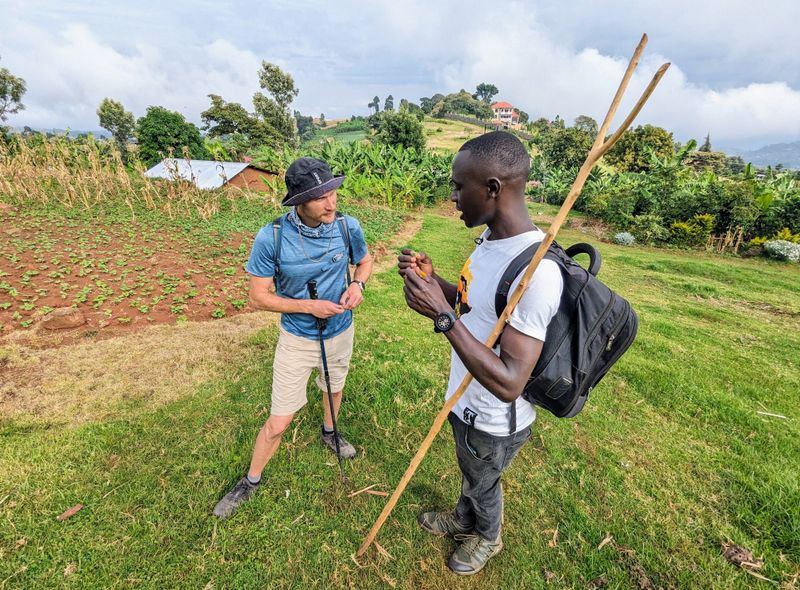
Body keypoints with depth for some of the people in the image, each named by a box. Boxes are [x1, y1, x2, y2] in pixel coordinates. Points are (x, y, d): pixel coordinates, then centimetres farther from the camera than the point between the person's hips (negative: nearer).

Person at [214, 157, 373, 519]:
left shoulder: (348, 227, -16)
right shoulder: (271, 237, -24)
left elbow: (365, 260, 4)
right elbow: (258, 297, -16)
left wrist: (358, 284, -17)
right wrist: (309, 306, -26)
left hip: (341, 333, 4)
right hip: (296, 339, -3)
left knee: (334, 389, 29)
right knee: (278, 421, 5)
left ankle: (329, 433, 62)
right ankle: (250, 482, 34)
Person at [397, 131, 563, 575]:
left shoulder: (536, 271, -36)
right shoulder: (490, 237, -6)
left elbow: (508, 384, -34)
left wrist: (442, 315, -37)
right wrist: (432, 279, -9)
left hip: (494, 422, -7)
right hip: (466, 400, 7)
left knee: (481, 484, 25)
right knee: (469, 473, 34)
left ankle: (487, 539, 59)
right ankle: (464, 520, 65)